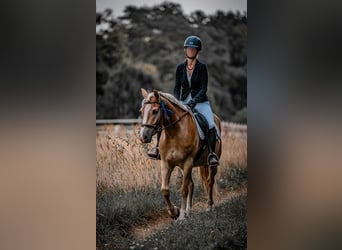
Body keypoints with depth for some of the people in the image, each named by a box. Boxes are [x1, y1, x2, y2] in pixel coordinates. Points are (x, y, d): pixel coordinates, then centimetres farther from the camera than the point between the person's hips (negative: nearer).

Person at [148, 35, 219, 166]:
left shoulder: (202, 67, -6)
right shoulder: (180, 67, 4)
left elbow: (203, 89, -12)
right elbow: (177, 88, 5)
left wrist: (193, 102, -26)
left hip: (200, 102, -3)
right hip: (183, 102, 3)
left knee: (211, 125, -27)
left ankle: (212, 154, -21)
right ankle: (158, 147, -6)